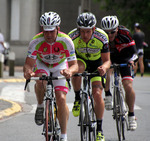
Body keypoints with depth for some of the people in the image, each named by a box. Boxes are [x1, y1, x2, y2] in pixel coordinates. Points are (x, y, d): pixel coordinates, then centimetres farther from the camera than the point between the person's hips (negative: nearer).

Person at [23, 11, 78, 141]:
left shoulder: (66, 41, -31)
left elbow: (74, 65, -31)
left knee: (61, 99, -15)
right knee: (40, 81, -36)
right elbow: (28, 63, -30)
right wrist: (28, 71, -54)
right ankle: (40, 107, -7)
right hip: (41, 64, 0)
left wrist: (70, 71, -55)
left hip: (60, 66, 0)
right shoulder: (36, 42, -31)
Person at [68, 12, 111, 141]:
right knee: (76, 69, -37)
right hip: (81, 60, 0)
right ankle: (78, 99, -14)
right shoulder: (72, 37, -28)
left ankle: (99, 128, -1)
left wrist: (104, 67, -45)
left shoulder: (102, 37, -29)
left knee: (97, 94, -15)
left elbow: (107, 60, -21)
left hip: (97, 63, 0)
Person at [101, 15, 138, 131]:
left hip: (122, 57, 0)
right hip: (108, 57, 0)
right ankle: (108, 96, -14)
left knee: (128, 85, -15)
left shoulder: (124, 33, -30)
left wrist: (132, 60, -48)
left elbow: (133, 52, -27)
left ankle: (131, 115, -1)